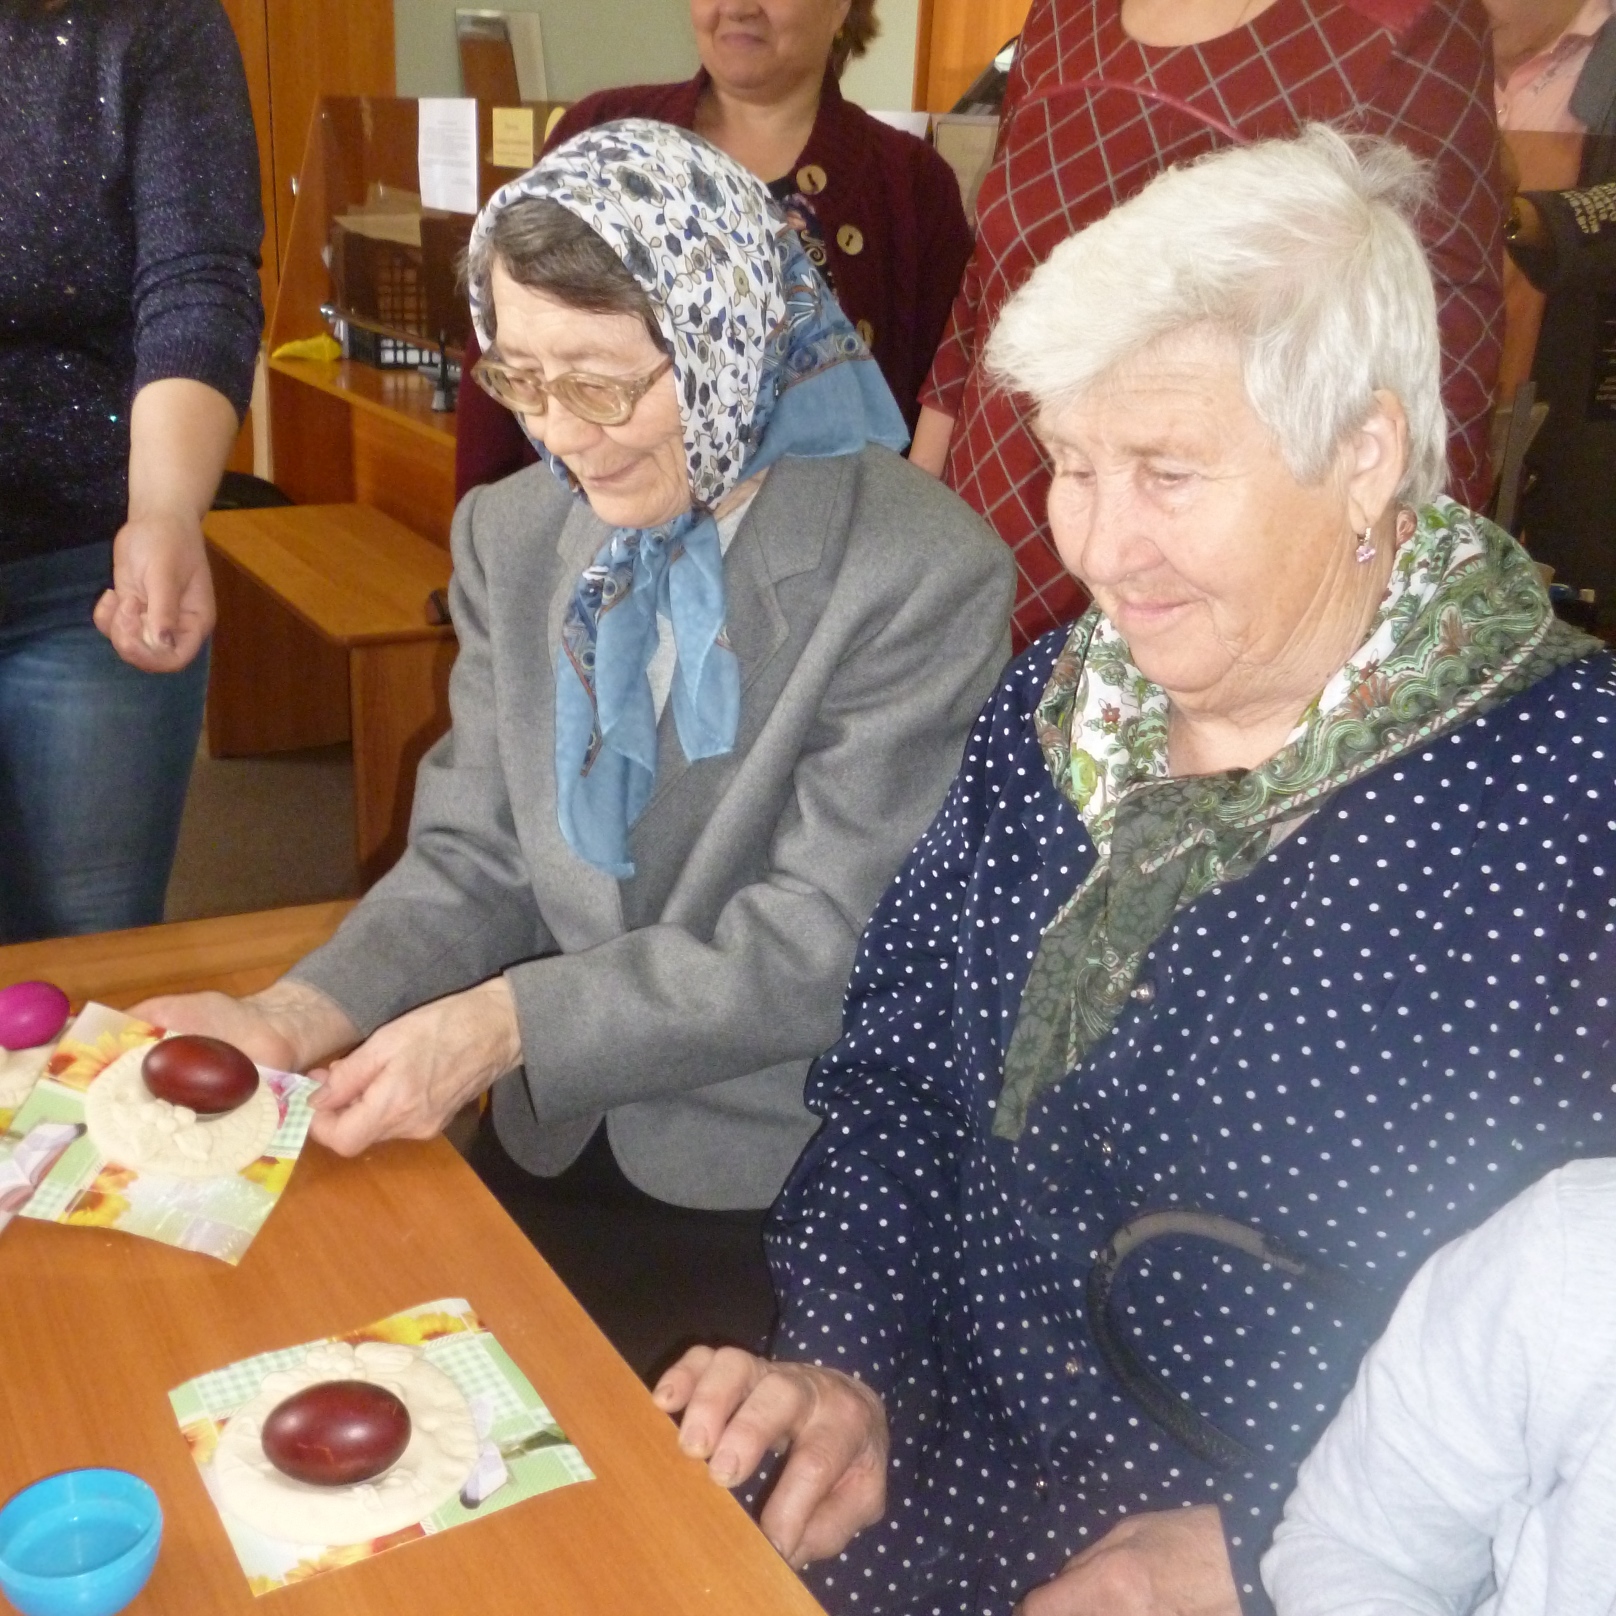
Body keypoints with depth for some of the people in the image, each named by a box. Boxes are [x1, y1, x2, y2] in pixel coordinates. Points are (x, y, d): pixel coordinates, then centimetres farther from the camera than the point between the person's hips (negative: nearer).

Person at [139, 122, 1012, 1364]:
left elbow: (825, 943, -18)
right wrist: (297, 1018, -14)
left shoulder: (923, 575, -17)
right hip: (563, 1148, 5)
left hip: (795, 1201, -4)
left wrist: (508, 1021, -23)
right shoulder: (513, 536, 3)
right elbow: (474, 864, 3)